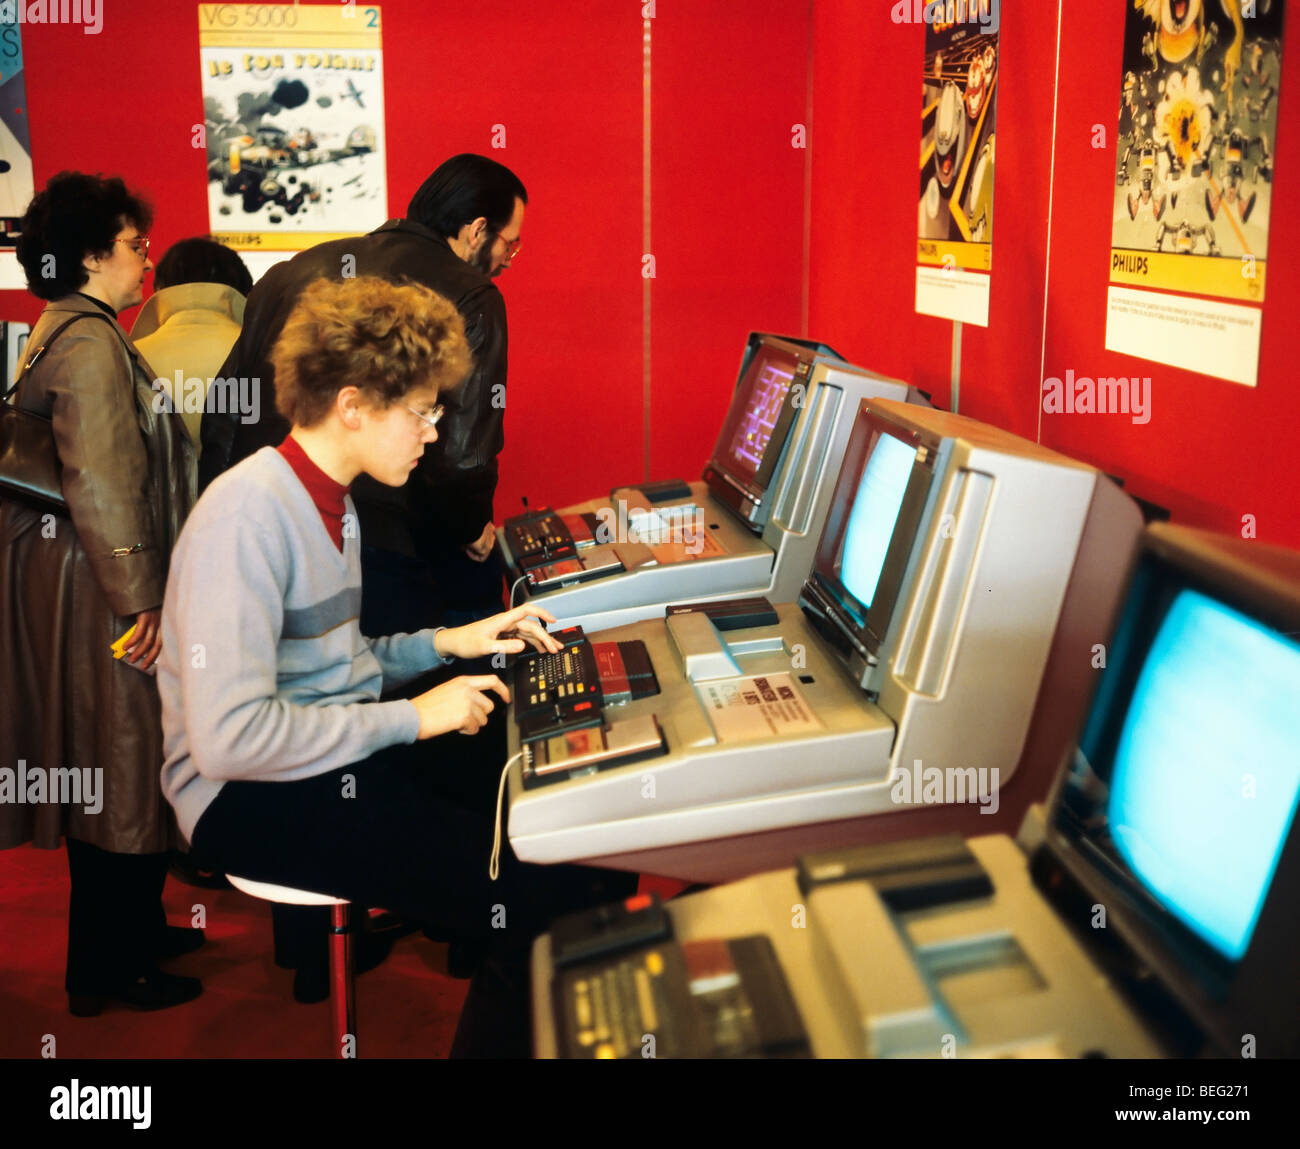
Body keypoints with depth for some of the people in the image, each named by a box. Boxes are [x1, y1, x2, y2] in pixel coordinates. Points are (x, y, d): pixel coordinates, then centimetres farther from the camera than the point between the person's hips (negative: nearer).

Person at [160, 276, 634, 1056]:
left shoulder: (328, 498, 12)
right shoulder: (248, 512, -18)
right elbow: (227, 737, -25)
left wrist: (447, 643, 7)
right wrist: (410, 718, -18)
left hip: (341, 755, 9)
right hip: (252, 797, -9)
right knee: (554, 901, -22)